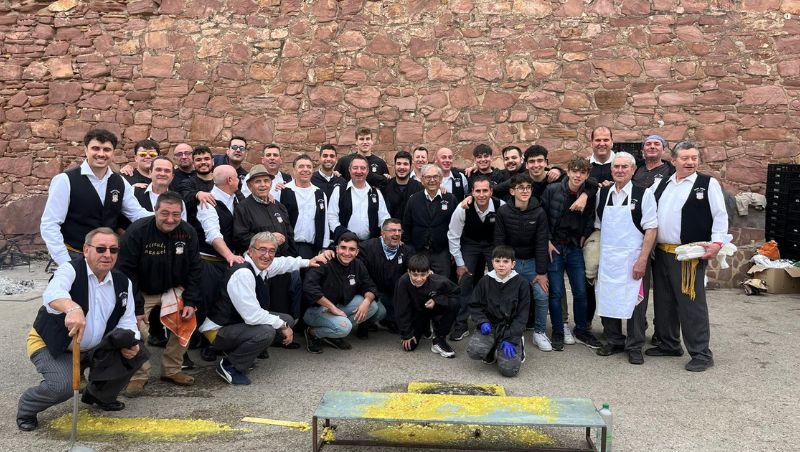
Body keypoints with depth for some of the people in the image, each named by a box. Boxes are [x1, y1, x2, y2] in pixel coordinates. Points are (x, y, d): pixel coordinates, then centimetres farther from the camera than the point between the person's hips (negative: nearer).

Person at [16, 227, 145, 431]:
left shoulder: (122, 283, -3)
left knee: (137, 352, -8)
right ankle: (27, 408, 7)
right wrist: (72, 308, -66)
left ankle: (100, 395, 18)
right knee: (63, 385, -29)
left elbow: (127, 322, 2)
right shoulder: (71, 270, -20)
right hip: (51, 346, -6)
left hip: (93, 348, 6)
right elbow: (52, 293, -43)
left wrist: (130, 345, -20)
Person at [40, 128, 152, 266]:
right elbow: (49, 225, -11)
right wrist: (65, 264, -18)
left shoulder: (120, 183, 5)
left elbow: (138, 214, 6)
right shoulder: (65, 181, -10)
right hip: (75, 258, -4)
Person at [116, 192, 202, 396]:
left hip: (173, 289, 4)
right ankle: (138, 375, 3)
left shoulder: (188, 232, -9)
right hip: (141, 292, -3)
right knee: (137, 330, -20)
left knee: (187, 323, -12)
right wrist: (135, 307, -21)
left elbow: (194, 269, -1)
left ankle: (171, 370, 8)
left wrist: (191, 302, -9)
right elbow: (127, 272, -19)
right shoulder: (136, 232, -22)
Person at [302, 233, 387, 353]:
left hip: (341, 305, 8)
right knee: (343, 327, -34)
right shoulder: (325, 264, -23)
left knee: (374, 306, -11)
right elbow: (309, 288, -35)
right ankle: (313, 333, -3)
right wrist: (332, 307, -31)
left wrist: (367, 301, -20)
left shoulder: (358, 265, -1)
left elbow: (370, 287, 4)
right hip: (317, 308, -8)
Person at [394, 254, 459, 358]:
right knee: (409, 346, -12)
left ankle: (439, 340, -12)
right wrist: (406, 334, -15)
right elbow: (402, 309, -20)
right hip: (416, 312, 0)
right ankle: (425, 329, 23)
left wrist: (437, 300, -27)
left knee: (453, 303, -30)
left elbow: (455, 292, -11)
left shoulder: (438, 281, -32)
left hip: (434, 309, 0)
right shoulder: (403, 282, -32)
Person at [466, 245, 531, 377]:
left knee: (508, 369, -19)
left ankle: (518, 347, 15)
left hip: (511, 328, -2)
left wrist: (511, 339, -14)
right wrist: (482, 322, -10)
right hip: (490, 326, 2)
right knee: (473, 350, -27)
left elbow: (522, 315, -6)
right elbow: (474, 305, 9)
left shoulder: (521, 283, -7)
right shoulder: (485, 281, 1)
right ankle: (492, 352, 9)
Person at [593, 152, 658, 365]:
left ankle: (635, 347, 18)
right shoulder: (602, 194, 7)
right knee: (606, 300, 9)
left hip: (633, 259, -4)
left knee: (635, 302, 3)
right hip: (607, 258, 4)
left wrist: (642, 260, -14)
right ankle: (614, 341, 27)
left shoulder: (643, 194, -5)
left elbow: (651, 229, -7)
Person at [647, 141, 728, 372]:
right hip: (661, 253, 6)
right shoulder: (662, 184, 13)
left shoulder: (708, 183, -1)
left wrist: (717, 242, -14)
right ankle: (669, 344, 28)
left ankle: (701, 353, 7)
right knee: (664, 301, 14)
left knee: (691, 304, -4)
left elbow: (720, 215, -4)